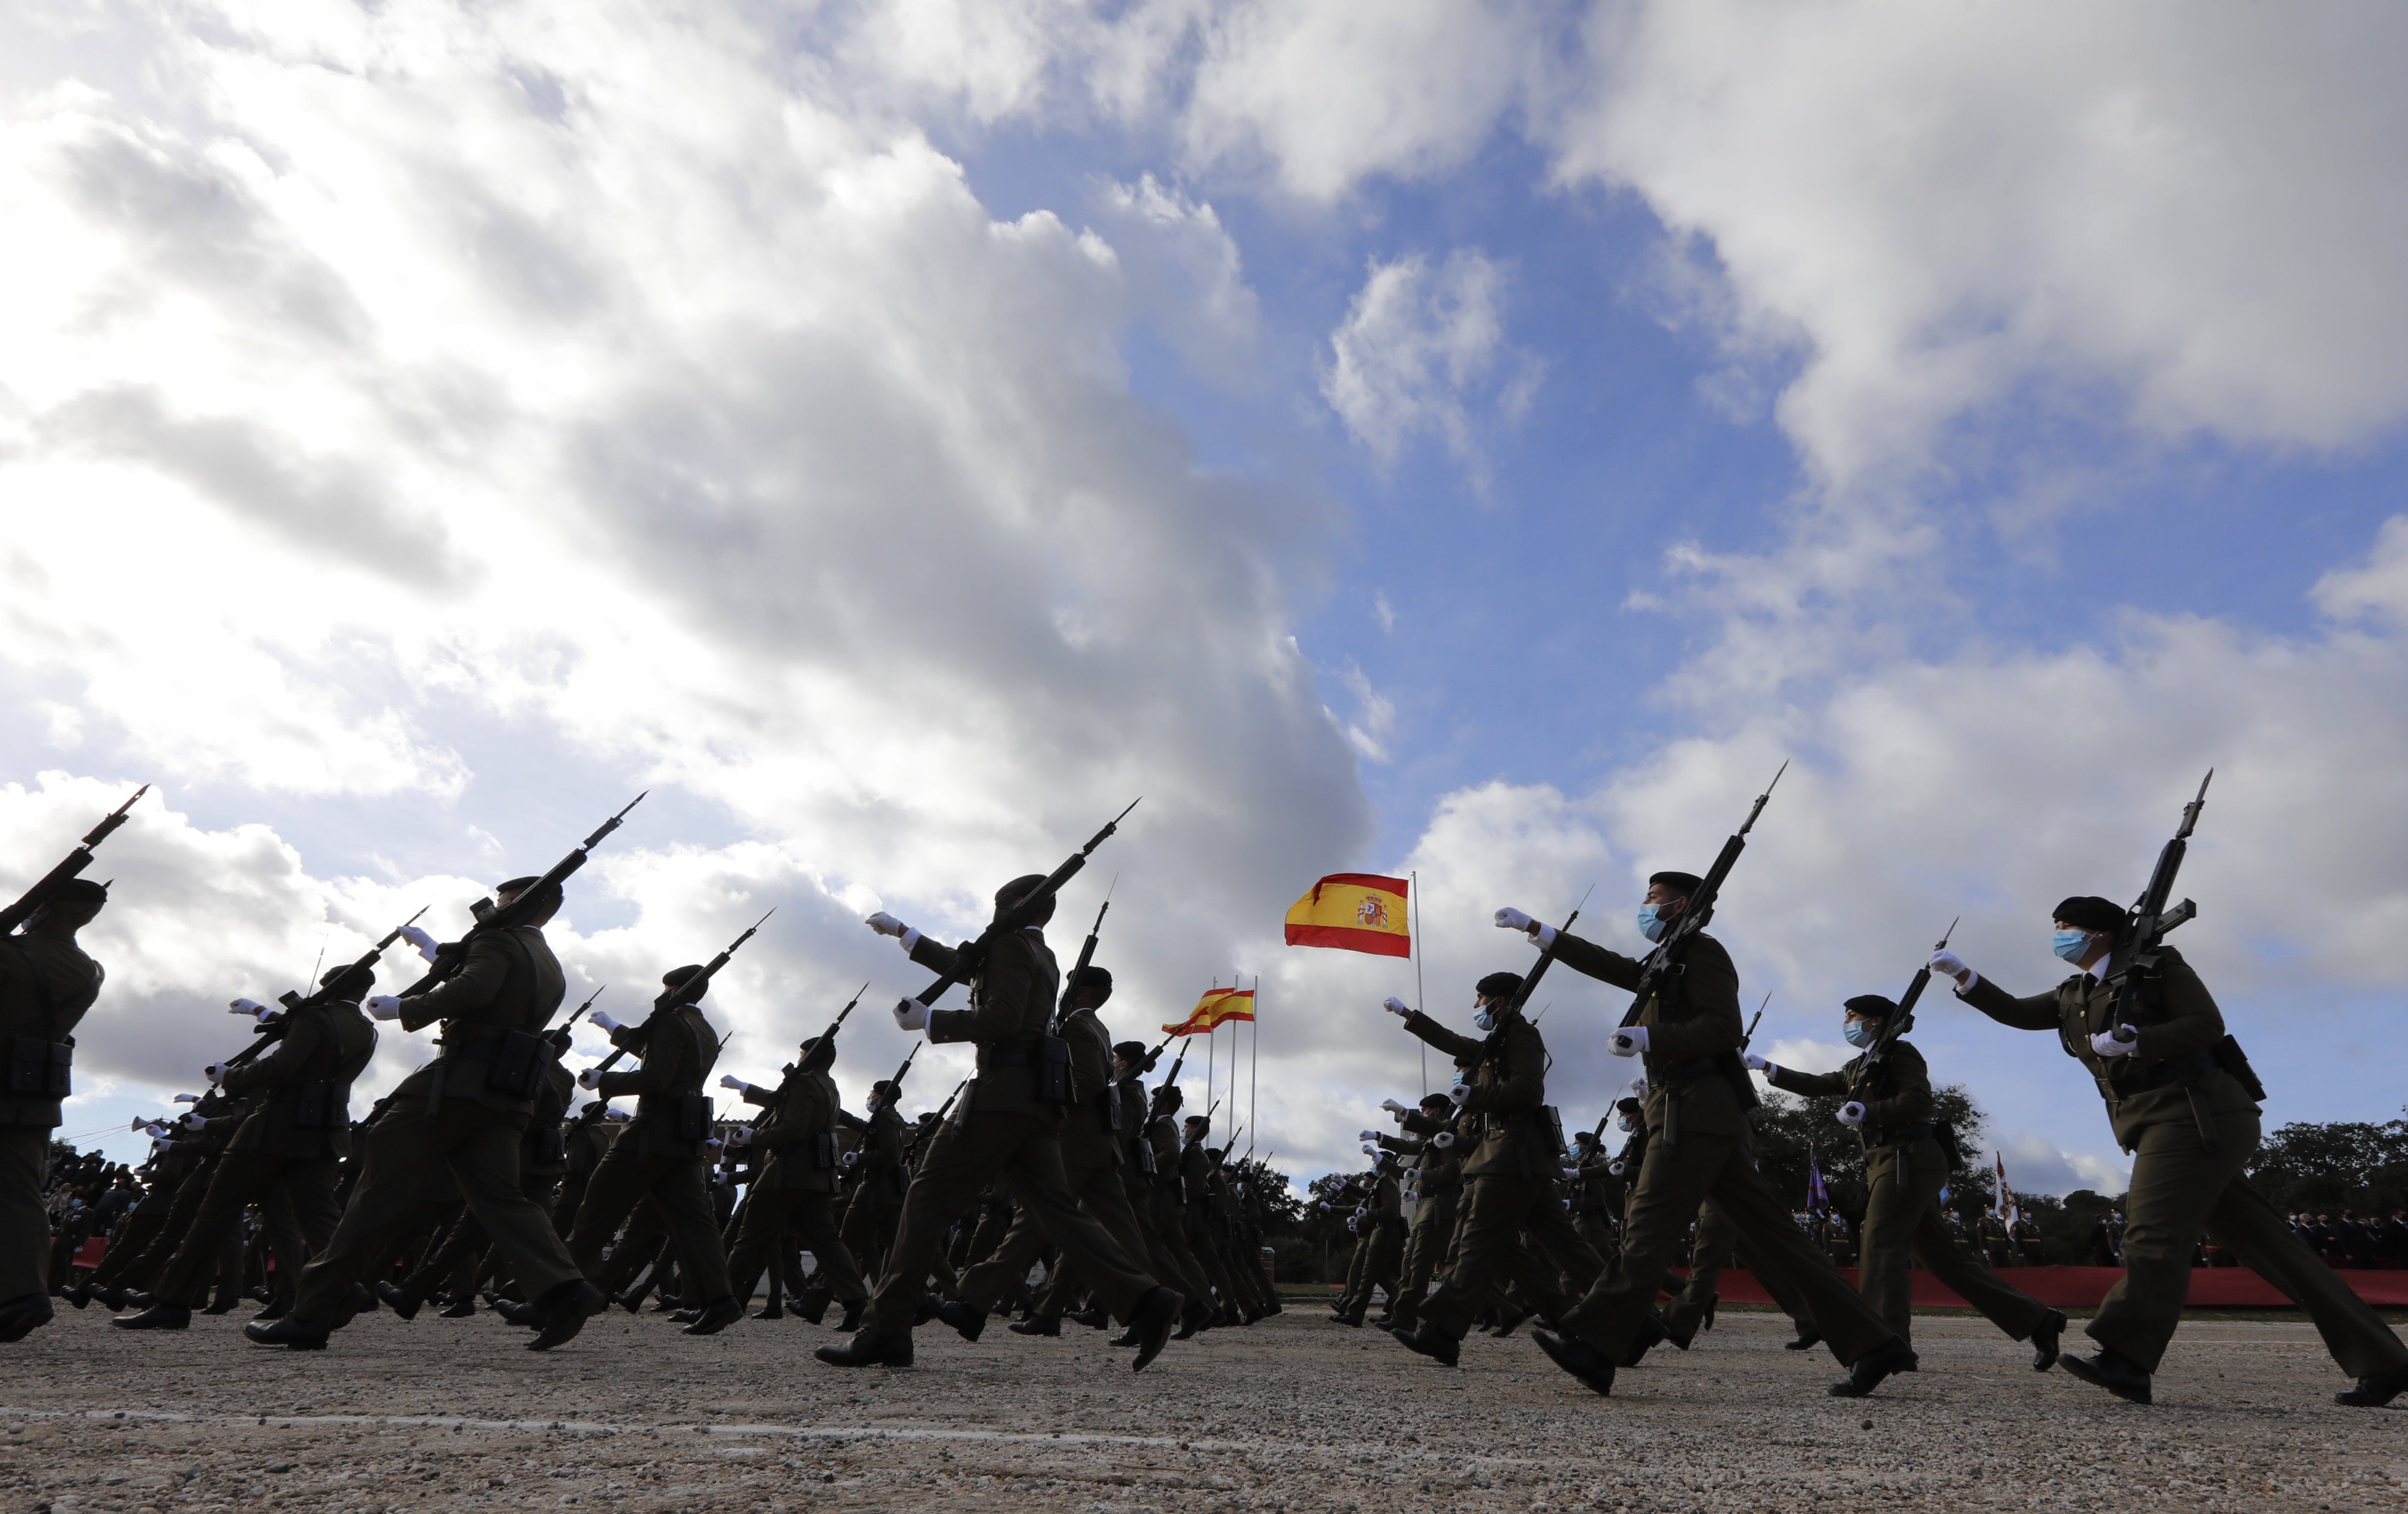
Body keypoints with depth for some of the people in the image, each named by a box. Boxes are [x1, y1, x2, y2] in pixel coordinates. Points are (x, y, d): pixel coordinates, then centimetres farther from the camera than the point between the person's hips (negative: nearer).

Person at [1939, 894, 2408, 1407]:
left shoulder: (2157, 965, -1)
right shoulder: (2073, 996, 19)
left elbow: (2208, 1025, -9)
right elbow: (2016, 1013, 12)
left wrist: (2132, 1041, -21)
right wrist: (1962, 974, 1)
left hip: (2196, 1115, -8)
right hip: (2164, 1128, 8)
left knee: (2155, 1233, -17)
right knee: (2268, 1246, 8)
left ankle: (2124, 1359, -25)